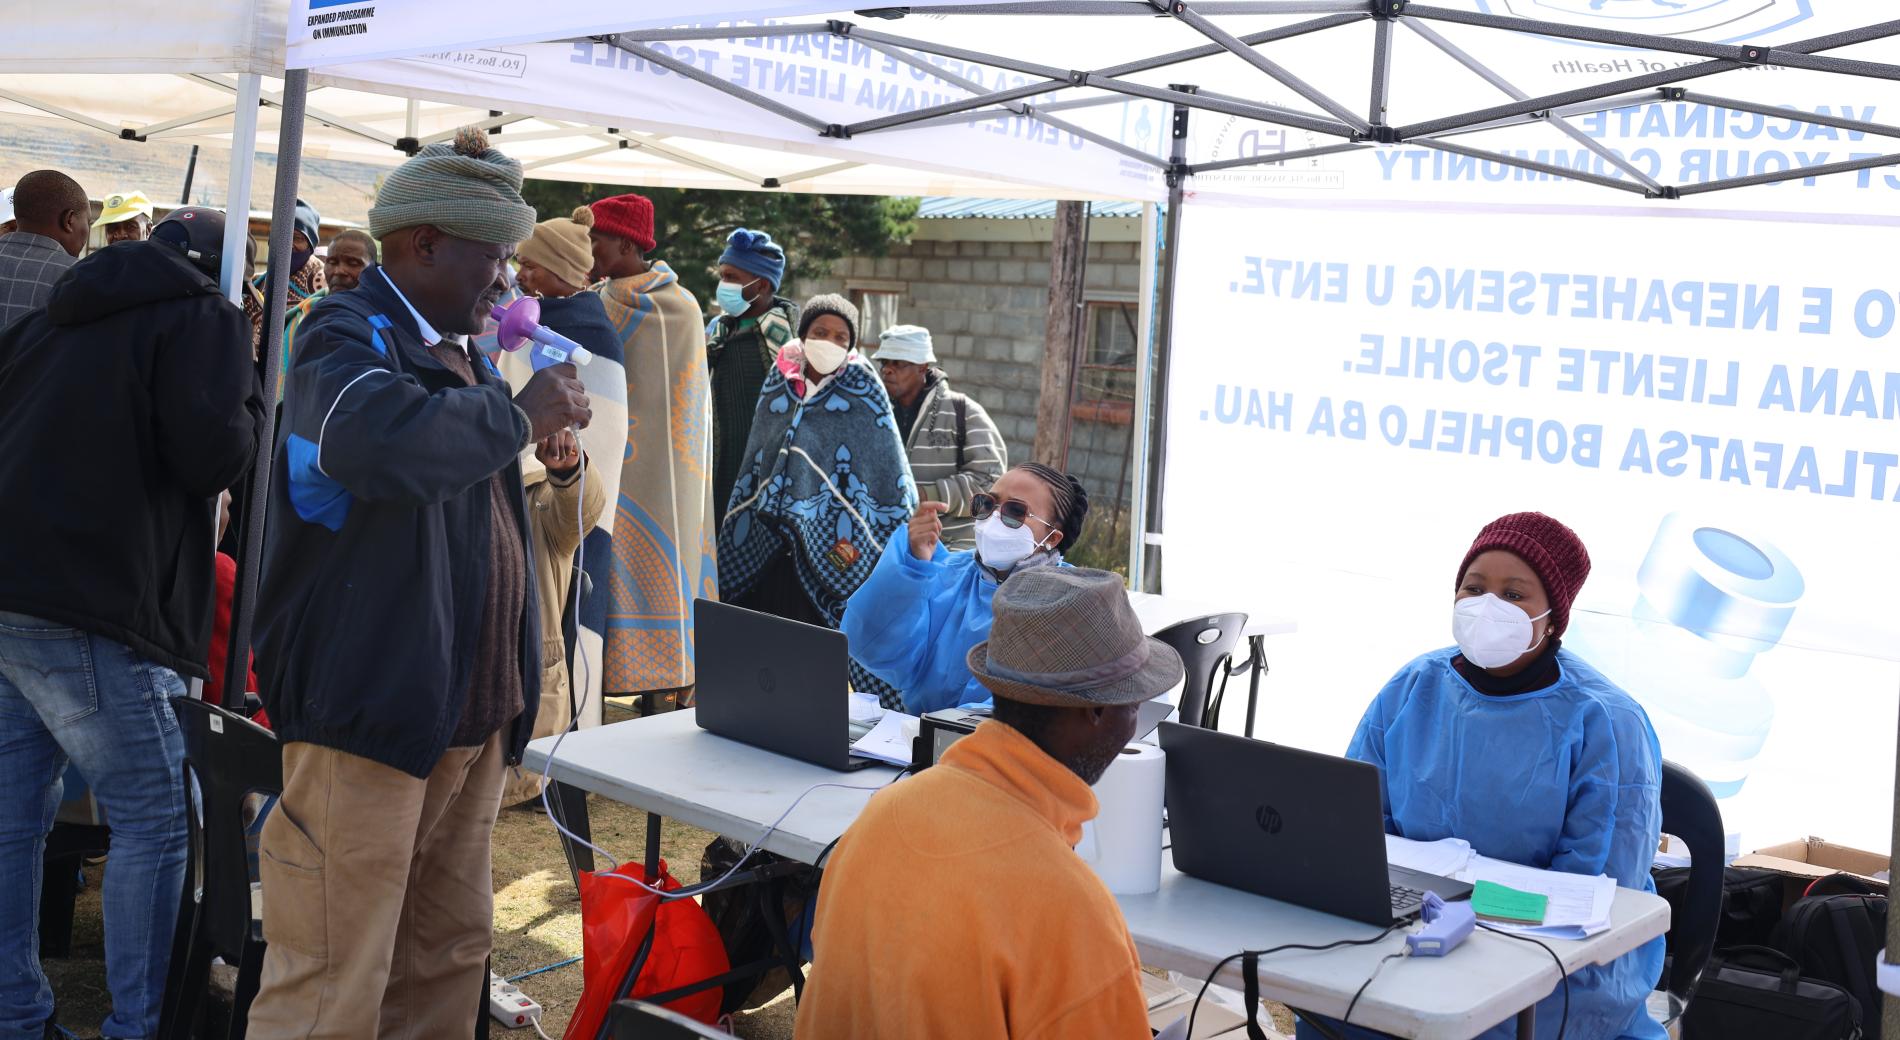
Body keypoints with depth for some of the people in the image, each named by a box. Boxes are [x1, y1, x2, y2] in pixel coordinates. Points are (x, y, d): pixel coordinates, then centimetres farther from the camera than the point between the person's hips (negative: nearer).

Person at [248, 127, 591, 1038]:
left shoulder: (456, 350, 18)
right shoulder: (348, 338, -10)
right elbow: (386, 439, -36)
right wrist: (518, 413, -21)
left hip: (472, 716, 9)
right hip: (369, 715, -9)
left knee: (448, 954, 17)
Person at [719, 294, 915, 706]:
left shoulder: (861, 388, -1)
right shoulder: (779, 383, 11)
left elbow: (888, 473, -2)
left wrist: (903, 532, -7)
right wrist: (737, 529, 20)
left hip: (830, 546, -4)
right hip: (767, 544, 4)